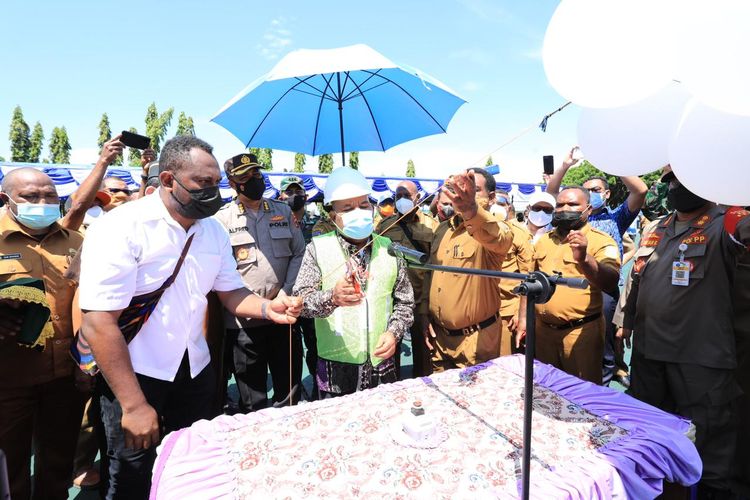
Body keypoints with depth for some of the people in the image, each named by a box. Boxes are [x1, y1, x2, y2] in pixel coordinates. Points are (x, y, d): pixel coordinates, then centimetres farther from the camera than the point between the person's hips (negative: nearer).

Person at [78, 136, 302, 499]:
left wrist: (267, 307, -14)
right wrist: (133, 405, -21)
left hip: (195, 371, 5)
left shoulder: (214, 231, 0)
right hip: (133, 374, -5)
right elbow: (98, 323, -22)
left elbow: (230, 292, 8)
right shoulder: (121, 228, -19)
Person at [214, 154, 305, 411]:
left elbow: (299, 253, 8)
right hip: (244, 319, -3)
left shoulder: (283, 210, 8)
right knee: (252, 400, 11)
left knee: (290, 390, 15)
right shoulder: (222, 218, -2)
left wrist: (285, 294, -4)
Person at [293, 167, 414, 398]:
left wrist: (394, 332, -7)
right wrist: (332, 297, -29)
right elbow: (300, 300, -12)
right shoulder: (318, 248, -5)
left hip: (382, 362, 3)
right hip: (335, 365, -2)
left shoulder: (389, 248, 3)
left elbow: (405, 302, 9)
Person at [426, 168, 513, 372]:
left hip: (476, 338, -6)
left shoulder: (496, 228, -15)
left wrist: (471, 210, -61)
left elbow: (497, 238, -41)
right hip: (438, 334, 6)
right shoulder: (443, 229, 5)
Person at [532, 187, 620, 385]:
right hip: (542, 329, 5)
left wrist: (584, 259, -41)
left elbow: (610, 283, -24)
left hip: (582, 331, -5)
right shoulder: (543, 240, 9)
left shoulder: (601, 241, -8)